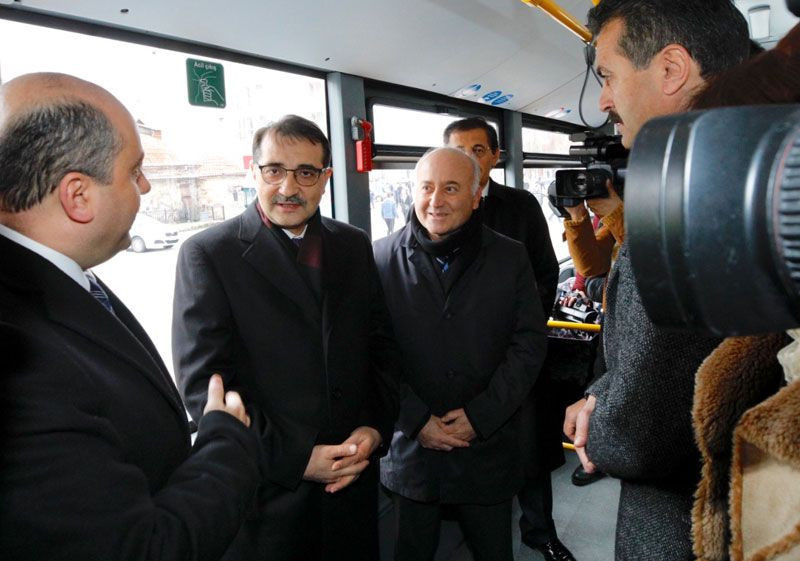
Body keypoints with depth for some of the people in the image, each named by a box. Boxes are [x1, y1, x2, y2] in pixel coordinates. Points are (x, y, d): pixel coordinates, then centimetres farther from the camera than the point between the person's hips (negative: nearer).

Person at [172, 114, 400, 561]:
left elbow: (381, 344, 8)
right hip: (266, 489, -4)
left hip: (353, 475, 4)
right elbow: (203, 385, -14)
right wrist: (297, 459, -17)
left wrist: (375, 428, -6)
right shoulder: (208, 254, -9)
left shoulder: (355, 246, 5)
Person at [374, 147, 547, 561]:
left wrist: (481, 415, -10)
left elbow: (529, 344, -3)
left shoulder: (510, 259, 0)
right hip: (411, 446, 0)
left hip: (489, 447, 1)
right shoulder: (383, 259, -4)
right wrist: (417, 421, -12)